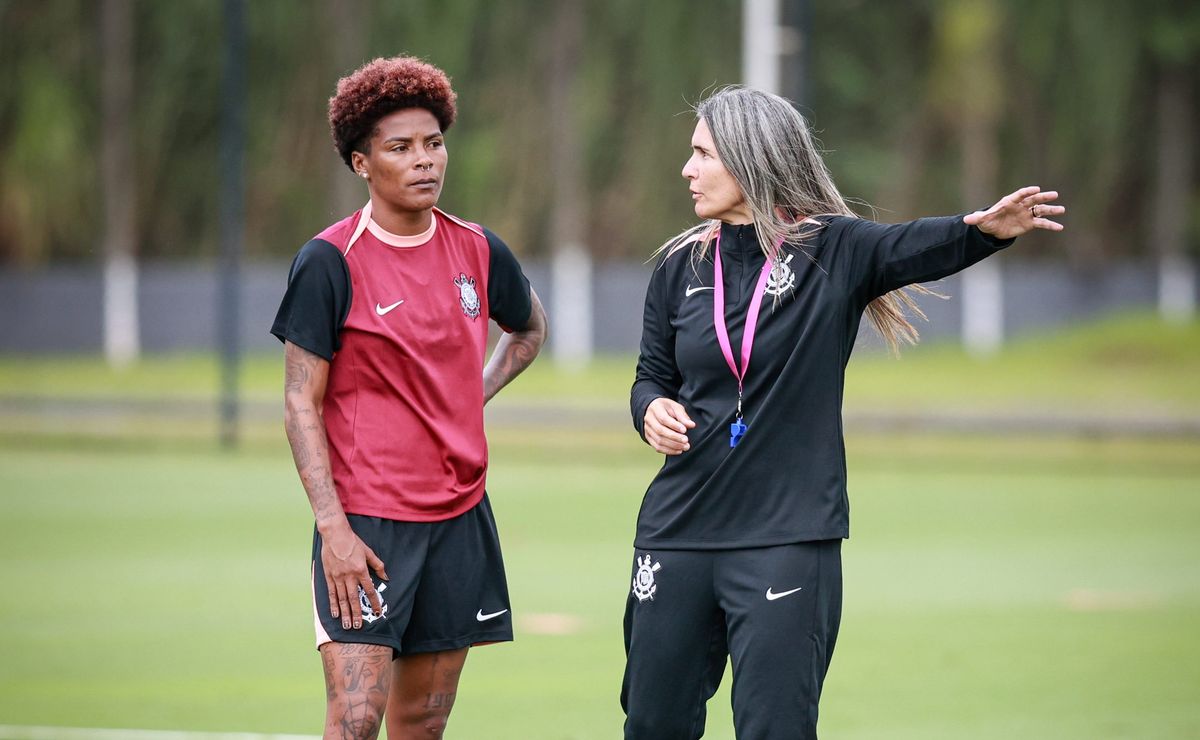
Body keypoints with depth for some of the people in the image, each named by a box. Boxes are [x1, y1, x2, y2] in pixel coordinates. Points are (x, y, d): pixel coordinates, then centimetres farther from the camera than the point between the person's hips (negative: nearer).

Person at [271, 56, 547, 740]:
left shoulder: (477, 251, 7)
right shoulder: (330, 262, -8)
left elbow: (530, 328, 29)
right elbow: (301, 405, -8)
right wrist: (334, 529, -15)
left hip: (460, 516, 5)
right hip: (366, 522, -5)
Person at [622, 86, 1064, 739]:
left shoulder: (833, 251, -5)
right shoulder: (681, 266, 7)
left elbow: (922, 247, -23)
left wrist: (987, 228, -43)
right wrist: (652, 409, -6)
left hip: (789, 536, -4)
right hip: (678, 531, 4)